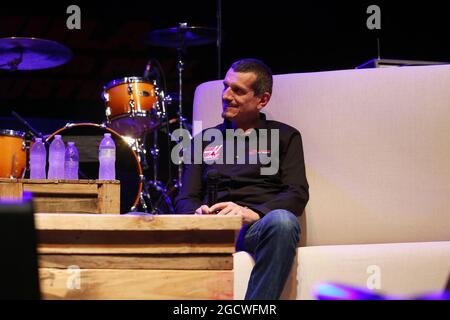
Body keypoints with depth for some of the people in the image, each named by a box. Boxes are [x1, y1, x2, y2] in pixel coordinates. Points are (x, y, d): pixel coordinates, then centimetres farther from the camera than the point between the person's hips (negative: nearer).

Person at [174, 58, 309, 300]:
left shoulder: (284, 137, 18)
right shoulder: (205, 140, 27)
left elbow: (297, 194, 3)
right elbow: (185, 199, 18)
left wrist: (253, 213, -17)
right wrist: (198, 213, -8)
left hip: (259, 226, -1)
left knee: (282, 220, -40)